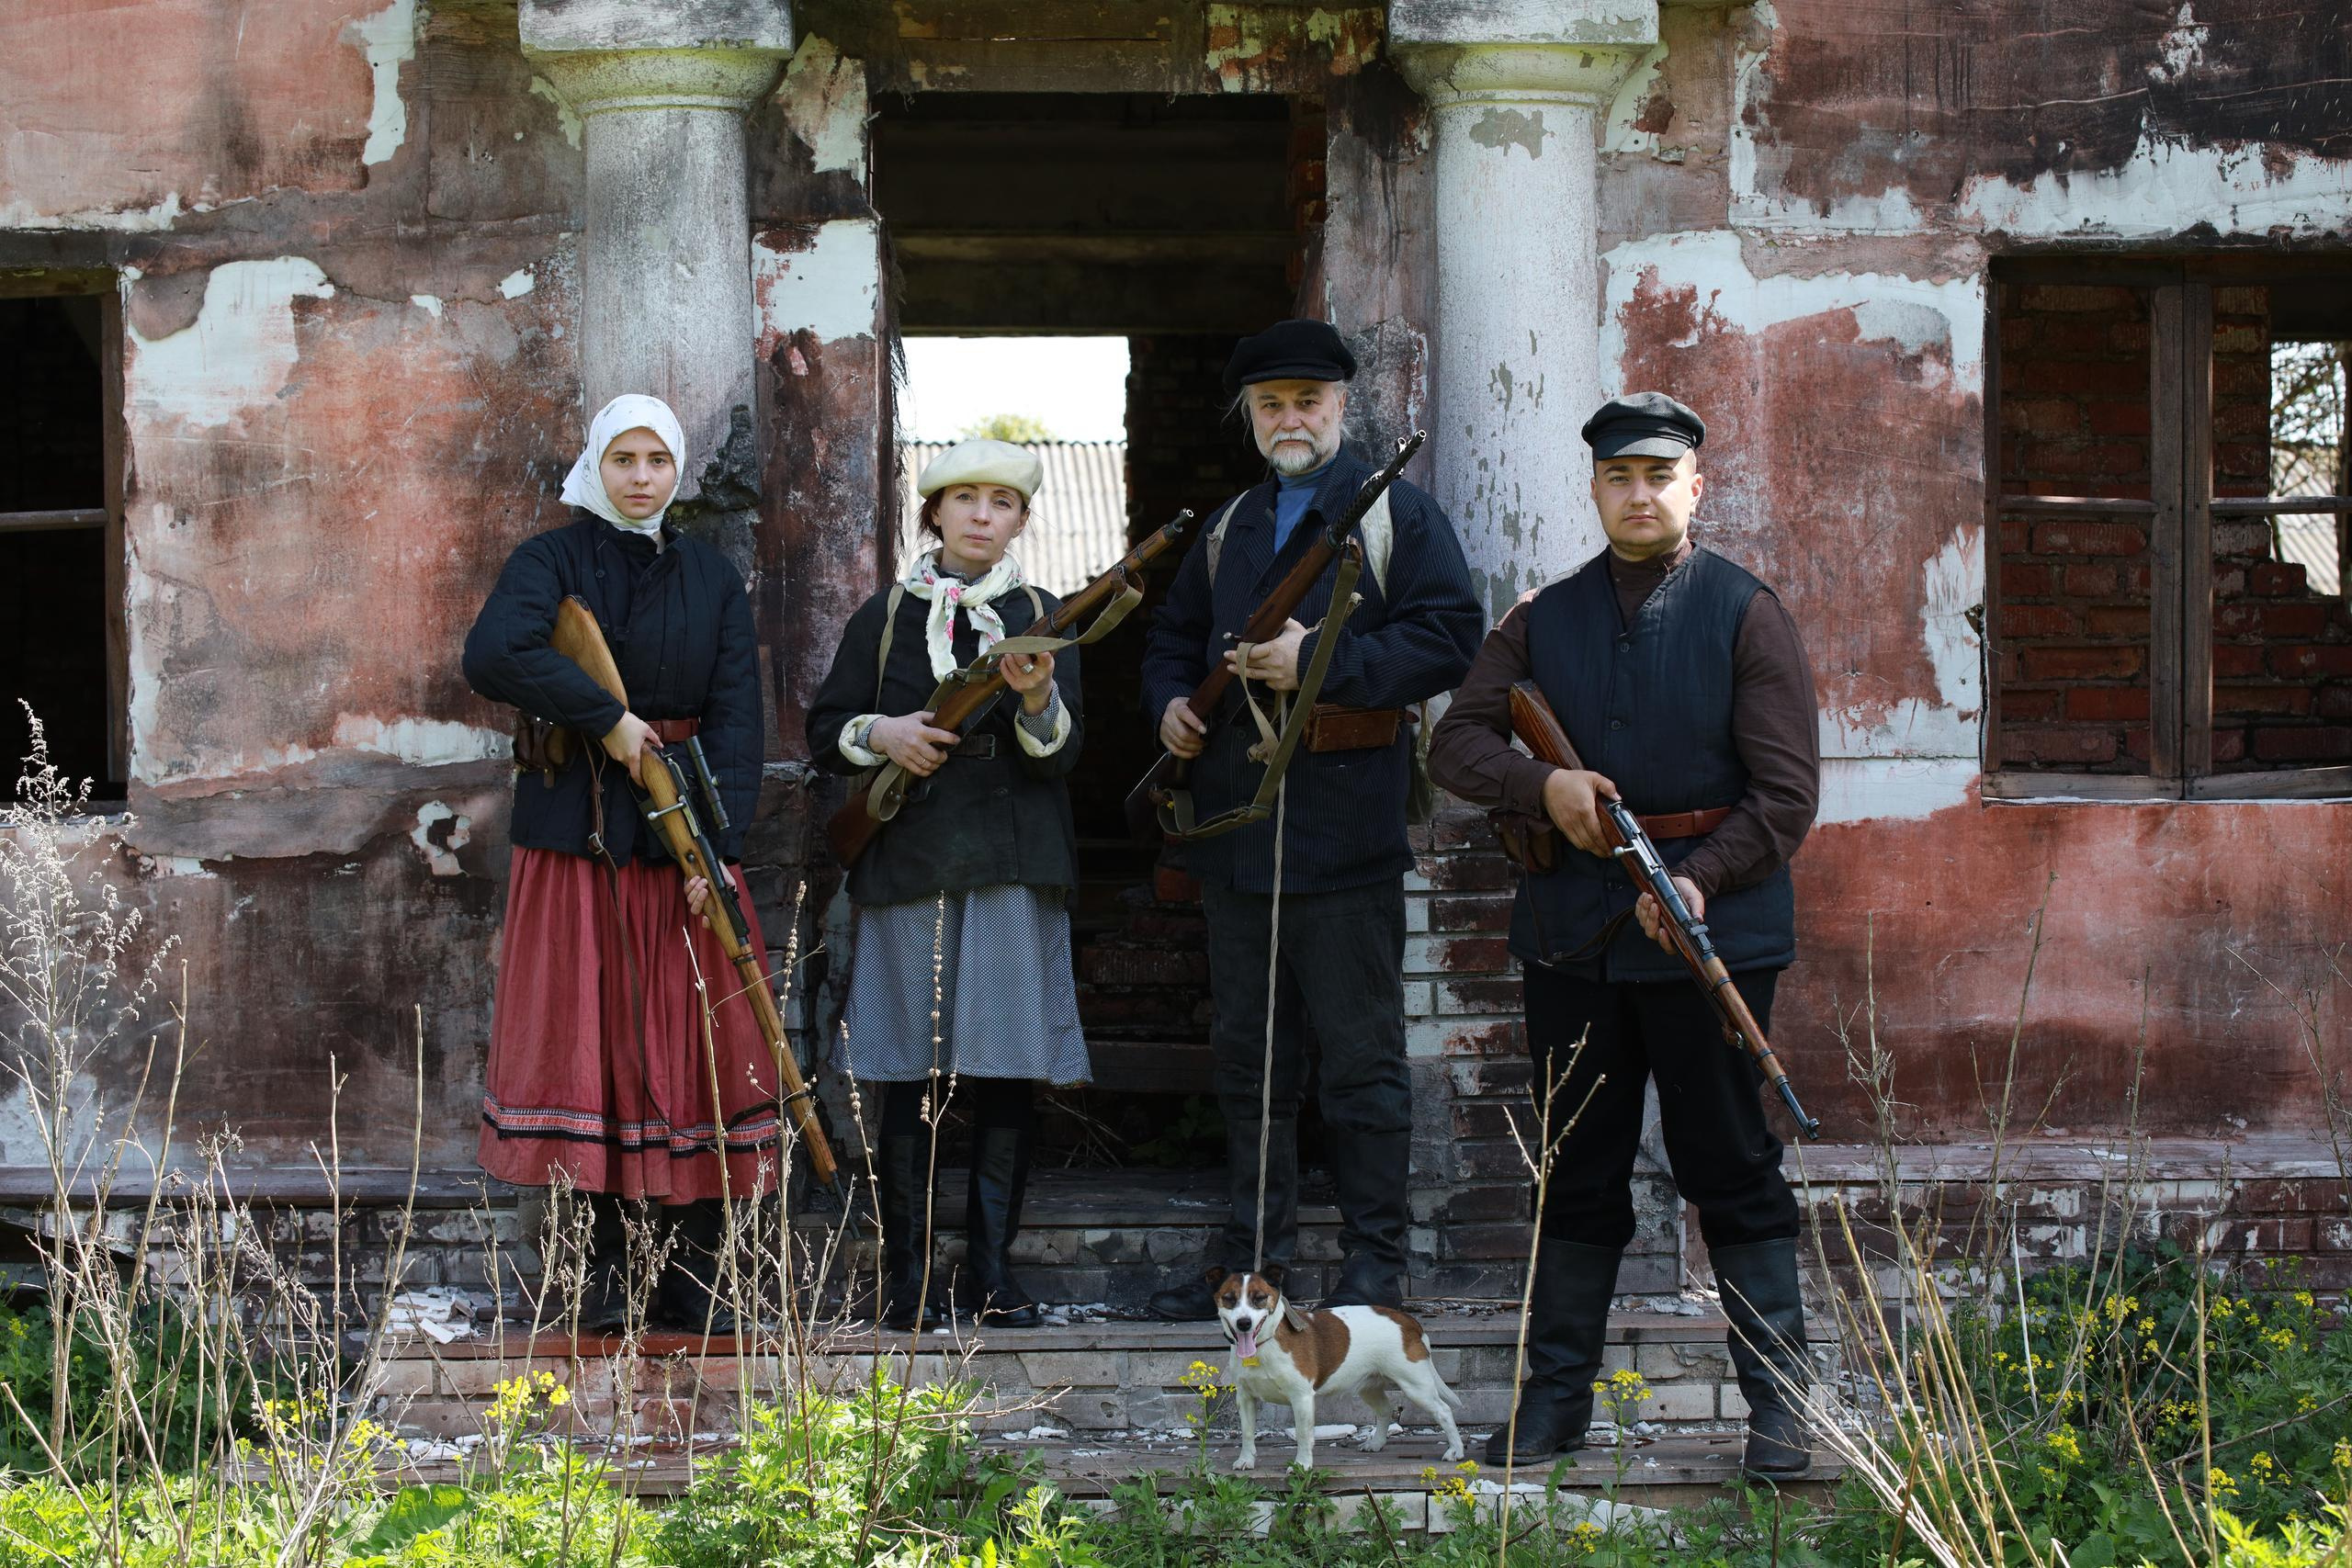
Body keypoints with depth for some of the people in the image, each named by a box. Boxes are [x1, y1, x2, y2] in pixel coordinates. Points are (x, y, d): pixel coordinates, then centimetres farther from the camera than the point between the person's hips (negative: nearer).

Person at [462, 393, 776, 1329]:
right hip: (577, 833, -2)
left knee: (696, 1042, -1)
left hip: (686, 829, 2)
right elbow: (493, 654, -20)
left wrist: (719, 841, -10)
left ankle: (693, 1271, 4)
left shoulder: (711, 579, 11)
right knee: (585, 1035, -2)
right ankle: (600, 1267, 5)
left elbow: (736, 717, 2)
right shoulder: (553, 561, 1)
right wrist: (607, 718, -19)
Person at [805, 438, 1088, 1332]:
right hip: (909, 865, -1)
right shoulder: (886, 615, 10)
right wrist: (880, 735, -8)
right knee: (912, 1075, -2)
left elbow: (1062, 753, 0)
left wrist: (1037, 700, -20)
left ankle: (991, 1269, 8)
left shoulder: (1042, 619, 10)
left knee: (1009, 1076, -1)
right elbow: (824, 730, 12)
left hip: (1015, 869, 1)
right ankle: (906, 1276, 5)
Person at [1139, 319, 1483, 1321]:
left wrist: (1323, 663, -18)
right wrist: (1171, 703, 7)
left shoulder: (1398, 514, 0)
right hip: (1235, 824, 6)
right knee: (1247, 1051, 11)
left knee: (1361, 1057, -2)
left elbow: (1449, 636, -10)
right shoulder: (1228, 529, 19)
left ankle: (1374, 1265, 4)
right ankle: (1250, 1255, 19)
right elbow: (1174, 637, 29)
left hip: (1344, 822, -6)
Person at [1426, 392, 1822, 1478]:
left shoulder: (1744, 615, 0)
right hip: (1571, 928, 4)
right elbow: (1458, 743, 7)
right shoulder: (1546, 618, 10)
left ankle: (1779, 1402, 7)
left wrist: (1701, 879, -18)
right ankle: (1558, 1390, 18)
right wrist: (1544, 786, -12)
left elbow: (1787, 791, -5)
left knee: (1731, 1172, 0)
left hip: (1708, 926, -3)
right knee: (1577, 1171, 10)